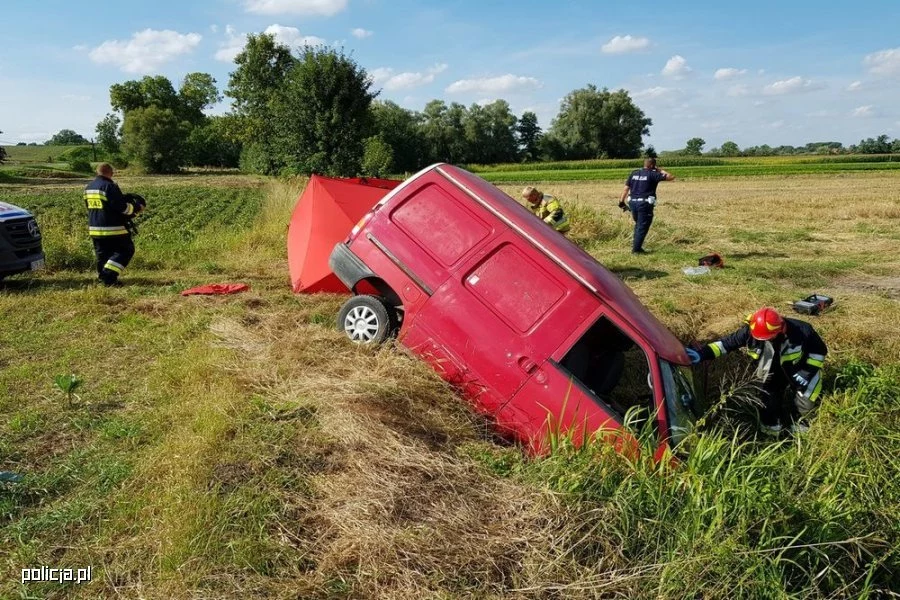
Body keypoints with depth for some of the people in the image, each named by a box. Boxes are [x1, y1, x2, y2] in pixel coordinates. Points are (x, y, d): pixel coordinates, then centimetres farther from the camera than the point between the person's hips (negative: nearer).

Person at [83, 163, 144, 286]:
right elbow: (122, 207, -18)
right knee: (126, 250, 1)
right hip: (112, 228, -8)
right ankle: (109, 275, -9)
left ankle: (102, 277, 14)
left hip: (94, 228, 8)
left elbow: (89, 206, 22)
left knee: (102, 254, 15)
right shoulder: (109, 186, -15)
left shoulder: (88, 187, 12)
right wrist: (137, 208, -4)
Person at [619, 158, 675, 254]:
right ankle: (636, 249, 2)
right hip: (645, 203, -6)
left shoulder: (634, 173, 10)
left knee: (638, 223, 24)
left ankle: (635, 243, 25)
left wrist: (621, 201, 9)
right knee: (643, 227, 2)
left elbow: (626, 188, 7)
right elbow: (671, 177, -4)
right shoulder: (652, 174, -6)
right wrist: (661, 171, 10)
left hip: (633, 202, 6)